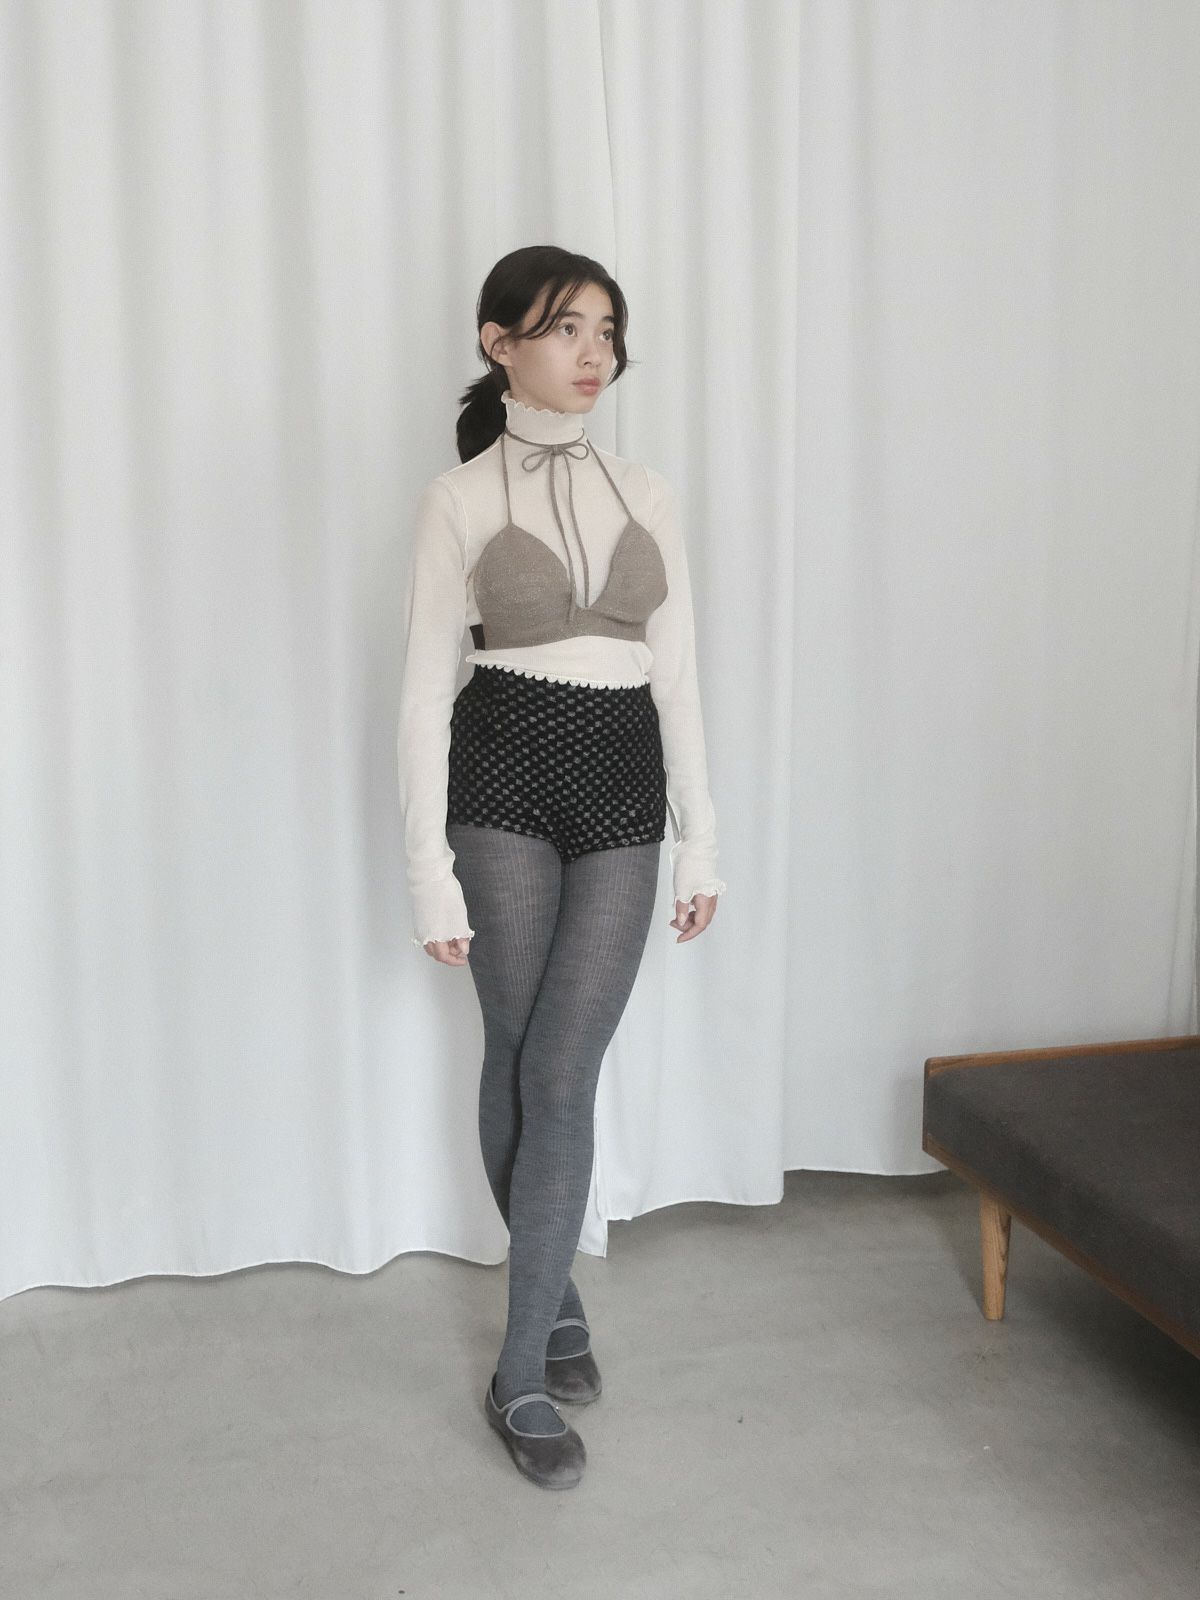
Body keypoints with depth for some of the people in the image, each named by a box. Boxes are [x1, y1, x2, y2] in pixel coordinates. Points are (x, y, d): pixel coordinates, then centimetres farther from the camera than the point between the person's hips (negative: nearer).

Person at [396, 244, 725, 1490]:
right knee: (518, 1064, 8)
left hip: (623, 789, 2)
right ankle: (556, 1299, 31)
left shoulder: (647, 495, 8)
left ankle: (521, 1375, 8)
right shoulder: (459, 498, -2)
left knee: (561, 1077, -2)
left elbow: (676, 673, 11)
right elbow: (424, 691, -4)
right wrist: (430, 873, -8)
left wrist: (700, 837, 8)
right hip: (505, 780, -2)